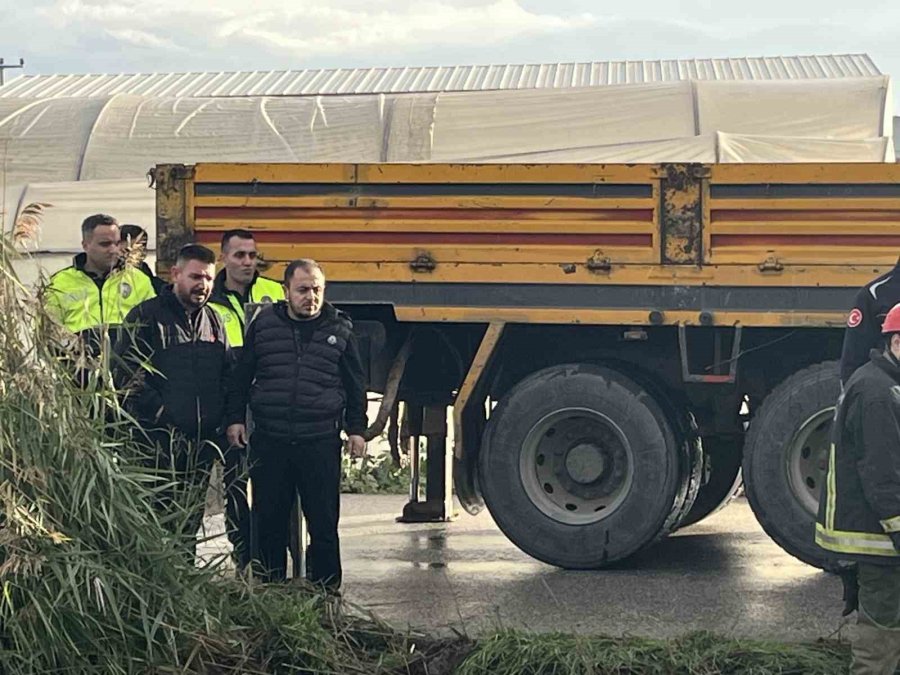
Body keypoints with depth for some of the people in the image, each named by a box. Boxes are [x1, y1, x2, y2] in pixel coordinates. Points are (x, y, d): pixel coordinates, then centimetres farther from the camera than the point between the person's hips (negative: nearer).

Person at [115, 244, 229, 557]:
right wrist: (160, 412, -16)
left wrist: (220, 418, 5)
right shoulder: (145, 317, -4)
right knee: (159, 517, -7)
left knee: (191, 519, 11)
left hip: (203, 439, 6)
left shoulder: (213, 320, 15)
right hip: (159, 439, -6)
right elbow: (127, 374, -11)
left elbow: (227, 374, 19)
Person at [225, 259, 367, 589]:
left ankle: (326, 590, 12)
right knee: (268, 521, 6)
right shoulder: (264, 324, 6)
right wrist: (235, 418, 7)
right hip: (269, 441, 1)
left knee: (324, 522, 3)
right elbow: (241, 376, 13)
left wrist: (356, 429, 9)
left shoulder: (339, 329, 6)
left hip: (321, 441, -1)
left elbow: (355, 384, 12)